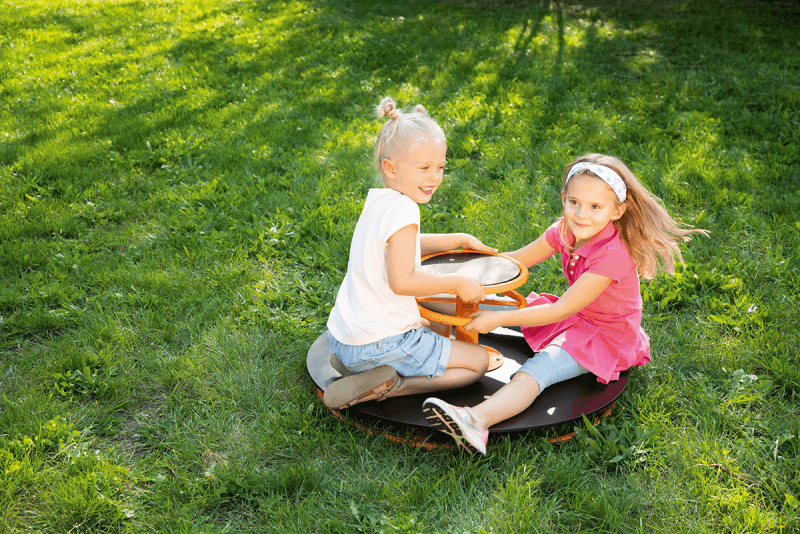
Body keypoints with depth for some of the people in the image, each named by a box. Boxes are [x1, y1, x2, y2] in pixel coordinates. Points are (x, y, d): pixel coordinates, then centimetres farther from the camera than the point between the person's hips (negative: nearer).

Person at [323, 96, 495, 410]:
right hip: (380, 344, -9)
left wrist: (460, 239, 24)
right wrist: (458, 282, -16)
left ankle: (352, 362, 13)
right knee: (478, 361, 4)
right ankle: (390, 387, -10)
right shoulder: (402, 209, -20)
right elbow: (402, 281, -27)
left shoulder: (377, 201, 8)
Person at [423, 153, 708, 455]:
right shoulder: (565, 231, -6)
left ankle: (477, 420, -57)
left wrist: (499, 319, -31)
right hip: (574, 315, 9)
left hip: (605, 337, -9)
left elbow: (560, 310, -31)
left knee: (535, 371, -35)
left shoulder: (612, 255, -30)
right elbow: (517, 260, 6)